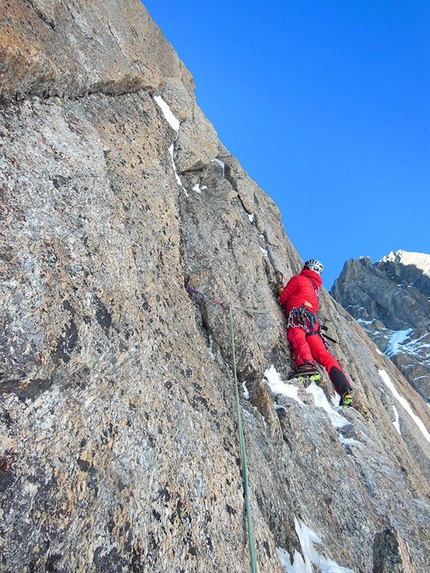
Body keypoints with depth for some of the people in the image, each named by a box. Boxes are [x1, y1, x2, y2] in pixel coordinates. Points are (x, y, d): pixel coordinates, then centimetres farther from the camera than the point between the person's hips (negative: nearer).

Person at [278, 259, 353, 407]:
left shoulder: (298, 279, 15)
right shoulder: (316, 286, 35)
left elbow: (282, 299, 12)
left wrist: (281, 290, 33)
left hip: (299, 313, -7)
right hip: (313, 320, 7)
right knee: (323, 355, 0)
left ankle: (305, 365, -61)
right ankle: (345, 390, -9)